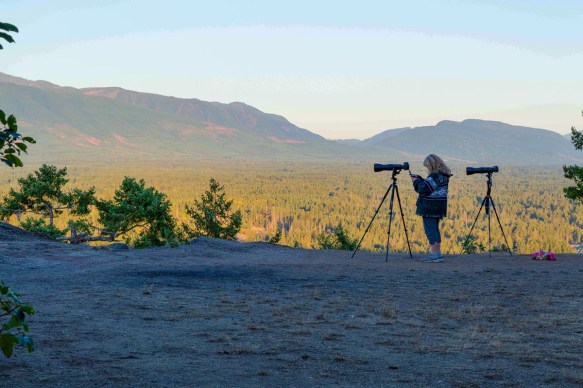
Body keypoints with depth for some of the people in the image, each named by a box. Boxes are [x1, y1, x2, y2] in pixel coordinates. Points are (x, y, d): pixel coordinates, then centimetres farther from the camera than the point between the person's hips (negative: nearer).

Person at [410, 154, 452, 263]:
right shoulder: (444, 175, 11)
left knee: (430, 230, -5)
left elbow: (424, 190, -19)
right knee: (435, 229, 16)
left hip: (429, 209, -10)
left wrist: (416, 181, -5)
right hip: (438, 208, 10)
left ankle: (435, 254, -6)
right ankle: (438, 253, 20)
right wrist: (419, 179, 12)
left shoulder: (434, 176, -20)